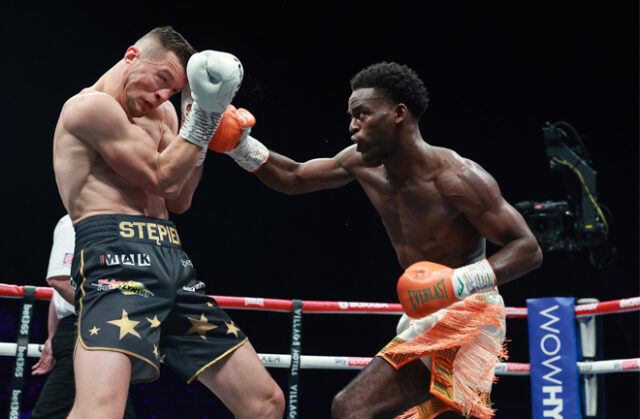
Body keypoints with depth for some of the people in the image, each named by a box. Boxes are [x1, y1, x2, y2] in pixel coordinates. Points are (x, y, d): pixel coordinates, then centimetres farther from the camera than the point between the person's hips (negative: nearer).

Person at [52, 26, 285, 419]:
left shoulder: (156, 113, 25)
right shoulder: (91, 105, -2)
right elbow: (161, 178, -5)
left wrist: (202, 119, 15)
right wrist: (203, 117, 1)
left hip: (171, 261, 9)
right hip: (118, 255, -9)